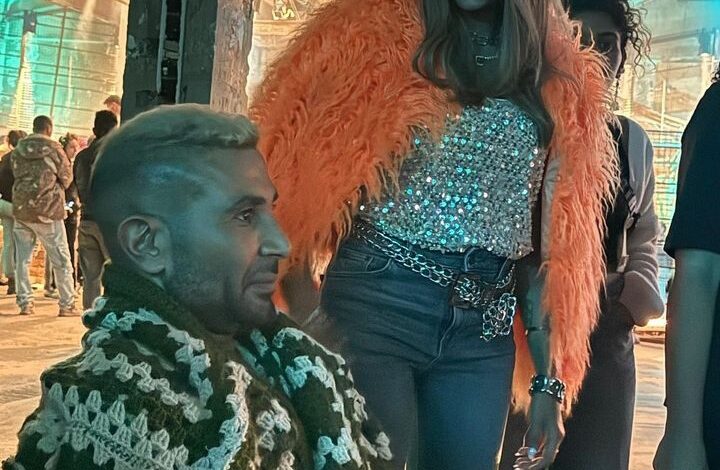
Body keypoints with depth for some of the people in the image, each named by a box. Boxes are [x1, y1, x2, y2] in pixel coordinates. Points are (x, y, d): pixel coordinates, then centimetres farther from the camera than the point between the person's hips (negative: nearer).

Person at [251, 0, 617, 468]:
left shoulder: (559, 83, 12)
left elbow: (550, 243, 12)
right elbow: (311, 171, -4)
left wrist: (547, 379, 10)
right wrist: (303, 298, -17)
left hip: (484, 329, 4)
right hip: (376, 303, -3)